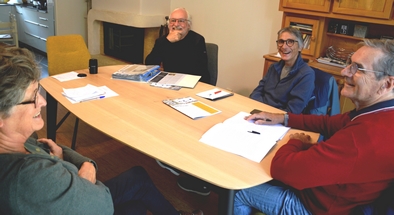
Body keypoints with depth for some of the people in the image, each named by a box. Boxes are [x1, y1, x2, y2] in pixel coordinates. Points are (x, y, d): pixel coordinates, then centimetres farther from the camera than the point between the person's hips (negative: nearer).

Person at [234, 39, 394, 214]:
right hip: (324, 187, 8)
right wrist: (283, 118, 1)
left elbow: (281, 167, -36)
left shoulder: (365, 136, -40)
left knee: (238, 191, 6)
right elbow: (330, 122, 8)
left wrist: (297, 143, -14)